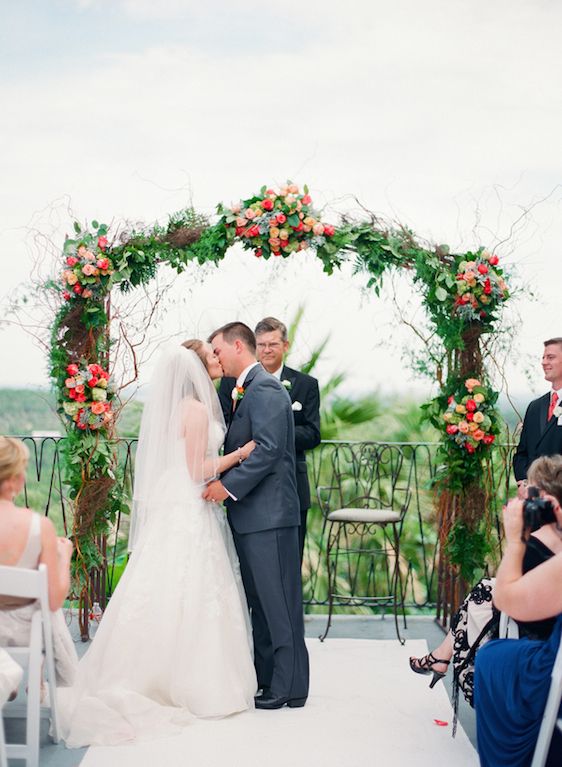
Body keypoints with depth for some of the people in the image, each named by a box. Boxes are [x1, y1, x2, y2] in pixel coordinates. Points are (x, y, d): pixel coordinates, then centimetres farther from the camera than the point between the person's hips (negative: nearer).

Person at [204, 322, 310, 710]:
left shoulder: (265, 388, -13)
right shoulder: (247, 390, 19)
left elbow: (269, 448, -22)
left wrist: (229, 485, -20)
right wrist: (223, 481, 10)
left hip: (269, 513, -10)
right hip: (253, 515, 10)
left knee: (278, 600, -4)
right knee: (262, 600, 15)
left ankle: (290, 686, 3)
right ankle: (266, 677, 24)